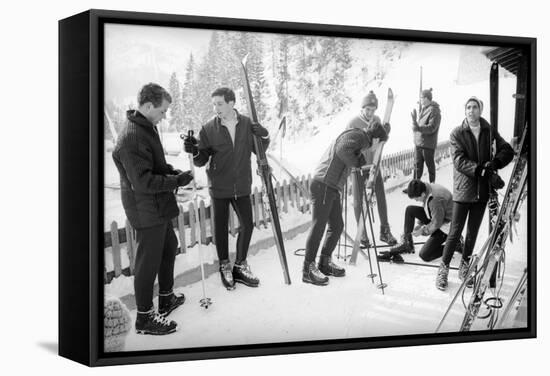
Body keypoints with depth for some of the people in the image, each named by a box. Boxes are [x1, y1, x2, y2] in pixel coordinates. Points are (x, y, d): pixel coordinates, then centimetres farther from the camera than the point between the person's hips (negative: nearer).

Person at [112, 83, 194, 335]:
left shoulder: (147, 128, 6)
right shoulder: (131, 139, -26)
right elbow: (143, 182, -28)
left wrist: (173, 172, 3)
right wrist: (176, 180, -20)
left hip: (158, 208, 11)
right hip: (146, 210, -10)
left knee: (169, 247, 24)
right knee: (148, 261, 0)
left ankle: (166, 299, 42)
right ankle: (144, 318, 13)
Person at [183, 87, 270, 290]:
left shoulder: (248, 124, -4)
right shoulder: (209, 129, -9)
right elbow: (201, 161, -5)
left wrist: (264, 136, -14)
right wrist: (195, 151, -27)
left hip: (242, 187, 2)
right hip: (219, 187, -2)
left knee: (247, 225, 7)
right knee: (221, 227, 8)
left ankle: (240, 266, 25)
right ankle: (224, 266, 26)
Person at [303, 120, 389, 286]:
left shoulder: (360, 141, 26)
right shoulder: (356, 135, -7)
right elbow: (342, 150, -24)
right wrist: (355, 163, -11)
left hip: (332, 188, 10)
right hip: (323, 185, -10)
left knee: (337, 225, 13)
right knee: (319, 225, -11)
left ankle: (325, 263, 23)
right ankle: (308, 269, -10)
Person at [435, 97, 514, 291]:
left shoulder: (490, 131, 4)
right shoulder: (457, 133, -5)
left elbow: (507, 150, 4)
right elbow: (459, 161, -15)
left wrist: (495, 163, -16)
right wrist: (484, 171, -24)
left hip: (482, 190, 3)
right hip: (463, 189, -3)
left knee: (473, 232, 13)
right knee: (455, 232, -1)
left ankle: (465, 267, 27)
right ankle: (444, 268, 11)